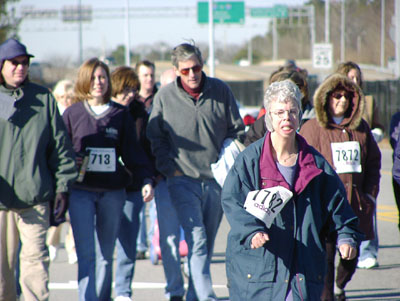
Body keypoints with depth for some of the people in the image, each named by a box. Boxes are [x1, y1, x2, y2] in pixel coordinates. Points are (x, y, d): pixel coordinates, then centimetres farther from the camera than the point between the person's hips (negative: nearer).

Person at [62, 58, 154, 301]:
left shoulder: (121, 114, 8)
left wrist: (146, 180, -4)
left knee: (106, 255, 8)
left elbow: (133, 152, 8)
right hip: (81, 192, -2)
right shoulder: (72, 114, 5)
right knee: (86, 255, -11)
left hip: (112, 192, 2)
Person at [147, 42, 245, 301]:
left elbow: (237, 131, 10)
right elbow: (156, 138, 6)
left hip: (217, 179, 3)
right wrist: (169, 168, -3)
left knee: (207, 242, 11)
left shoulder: (221, 91, 1)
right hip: (184, 180, -3)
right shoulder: (165, 96, -2)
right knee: (196, 239, -15)